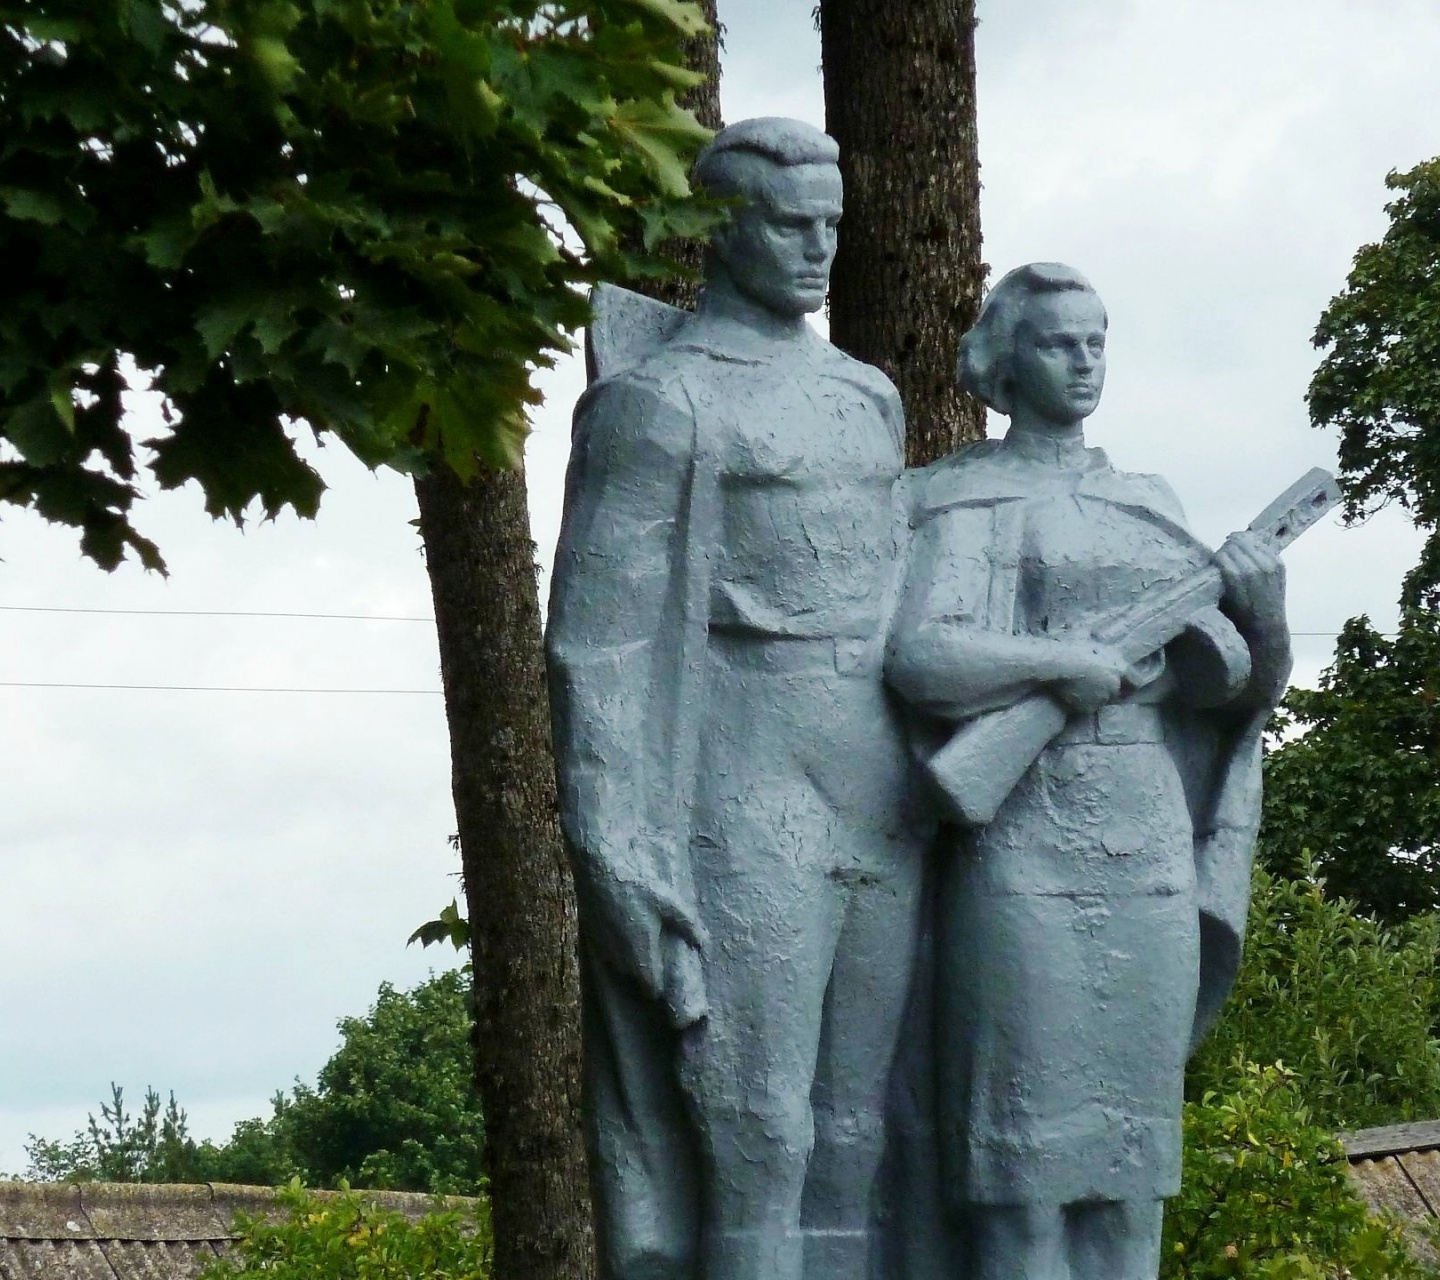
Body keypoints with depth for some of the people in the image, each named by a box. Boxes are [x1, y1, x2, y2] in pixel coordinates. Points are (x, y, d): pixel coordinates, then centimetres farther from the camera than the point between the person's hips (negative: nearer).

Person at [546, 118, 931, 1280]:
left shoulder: (867, 398, 18)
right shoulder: (657, 398, -6)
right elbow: (601, 637, -11)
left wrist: (937, 806, 17)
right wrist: (621, 866, -18)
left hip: (876, 824, 7)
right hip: (741, 824, -7)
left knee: (850, 1145, 5)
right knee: (750, 1147, -9)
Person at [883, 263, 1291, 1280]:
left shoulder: (1150, 506, 17)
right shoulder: (969, 502, 1)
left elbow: (1236, 687, 11)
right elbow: (922, 658, -16)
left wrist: (1264, 614, -9)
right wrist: (1085, 664, -12)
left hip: (1152, 859, 5)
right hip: (1024, 849, -5)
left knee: (1131, 1154, 6)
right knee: (1025, 1149, -7)